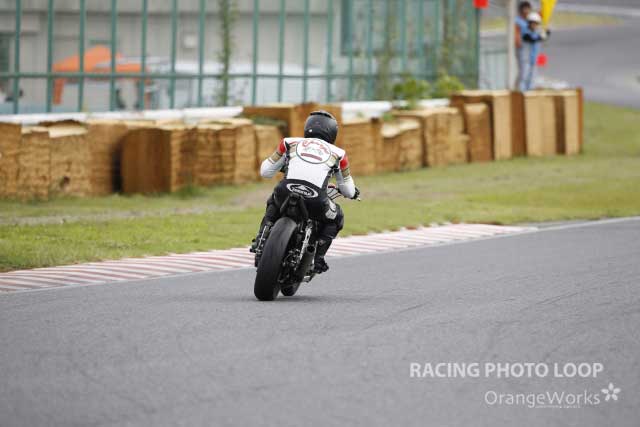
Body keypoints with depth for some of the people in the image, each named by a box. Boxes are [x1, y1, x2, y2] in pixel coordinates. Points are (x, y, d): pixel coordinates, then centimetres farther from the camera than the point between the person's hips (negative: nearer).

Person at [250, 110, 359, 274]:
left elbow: (265, 171, 29)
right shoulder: (337, 153, 23)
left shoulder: (290, 143, 23)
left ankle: (260, 240, 22)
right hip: (315, 200, -2)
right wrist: (352, 191, 56)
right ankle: (318, 256, 16)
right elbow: (349, 191, 30)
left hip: (286, 192, 2)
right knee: (336, 218, 30)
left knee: (273, 203, 39)